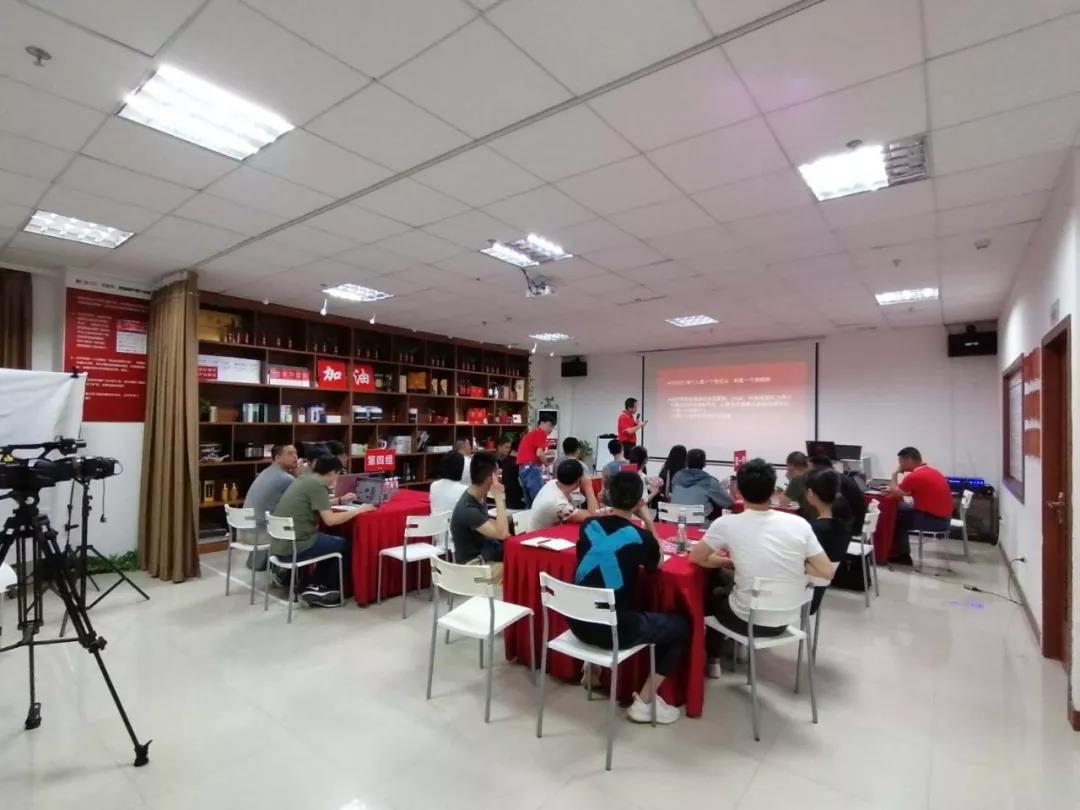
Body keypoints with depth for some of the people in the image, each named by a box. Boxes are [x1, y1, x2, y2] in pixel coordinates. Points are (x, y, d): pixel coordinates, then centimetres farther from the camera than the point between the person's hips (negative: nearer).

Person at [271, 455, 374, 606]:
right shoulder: (318, 484, -15)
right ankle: (326, 589, 18)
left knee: (333, 542, 24)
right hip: (295, 547, -9)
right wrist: (358, 510, -11)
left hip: (281, 546, 9)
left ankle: (316, 586, 21)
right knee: (346, 544, 9)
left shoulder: (304, 479, 11)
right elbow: (330, 520, -22)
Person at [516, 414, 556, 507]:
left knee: (530, 504, 11)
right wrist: (546, 462, 3)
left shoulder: (531, 433, 25)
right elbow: (539, 453, -14)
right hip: (531, 468, -10)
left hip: (523, 469, 10)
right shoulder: (540, 432, -3)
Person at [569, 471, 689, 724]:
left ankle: (594, 666, 35)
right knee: (682, 625, 14)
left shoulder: (588, 525, -1)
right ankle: (644, 701, 12)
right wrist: (649, 521, 5)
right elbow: (657, 564, 9)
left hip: (579, 623, 6)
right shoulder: (641, 537, -13)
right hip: (616, 630, -5)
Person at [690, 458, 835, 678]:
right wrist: (795, 567, 6)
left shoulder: (727, 524, -18)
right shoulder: (799, 524, -11)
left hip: (749, 621, -4)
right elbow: (827, 572, -6)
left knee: (712, 593, 29)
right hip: (786, 620, 4)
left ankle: (713, 660, 41)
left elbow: (696, 558, -5)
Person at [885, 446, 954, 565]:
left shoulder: (915, 475, -20)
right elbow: (911, 491, 21)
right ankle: (902, 553, 19)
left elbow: (895, 492, -10)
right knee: (901, 510, 15)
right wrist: (894, 489, 8)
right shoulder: (930, 470, 11)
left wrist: (895, 474, 1)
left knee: (897, 517, 5)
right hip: (942, 517, 9)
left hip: (934, 520, -9)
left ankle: (903, 555, 16)